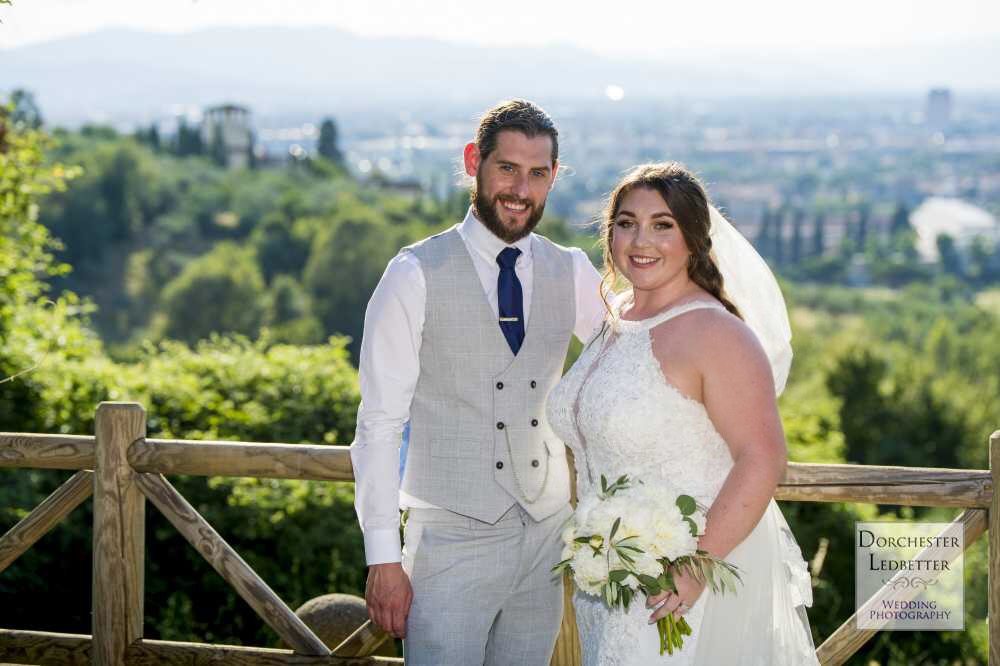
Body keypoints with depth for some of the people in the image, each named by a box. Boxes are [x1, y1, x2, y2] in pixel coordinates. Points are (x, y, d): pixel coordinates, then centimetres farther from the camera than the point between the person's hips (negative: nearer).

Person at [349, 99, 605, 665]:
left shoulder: (573, 274, 7)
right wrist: (383, 556, -12)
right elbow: (380, 424, -7)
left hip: (546, 534, 4)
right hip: (451, 538, -4)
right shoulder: (417, 276, -6)